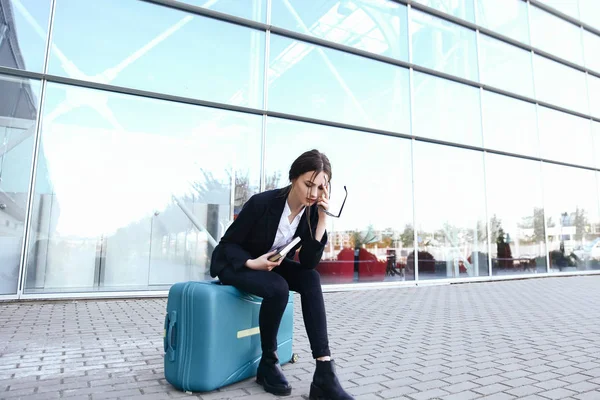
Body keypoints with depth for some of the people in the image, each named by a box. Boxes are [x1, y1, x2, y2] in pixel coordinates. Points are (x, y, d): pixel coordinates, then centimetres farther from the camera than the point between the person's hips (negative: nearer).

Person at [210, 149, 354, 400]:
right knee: (278, 288, -33)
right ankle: (268, 364, -7)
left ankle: (324, 375, -23)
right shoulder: (262, 202, -26)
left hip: (270, 264, 5)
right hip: (234, 263, -4)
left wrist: (322, 219, -25)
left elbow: (309, 263, -17)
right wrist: (252, 263, -33)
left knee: (311, 279, -24)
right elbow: (227, 243, -15)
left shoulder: (312, 211, -12)